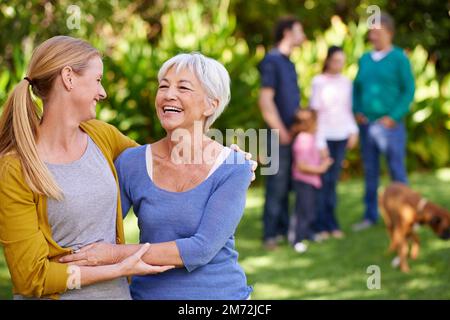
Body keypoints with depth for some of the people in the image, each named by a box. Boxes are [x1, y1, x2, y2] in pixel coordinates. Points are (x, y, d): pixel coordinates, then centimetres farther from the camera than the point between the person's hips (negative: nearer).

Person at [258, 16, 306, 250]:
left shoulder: (288, 63, 16)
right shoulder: (271, 61, -10)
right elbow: (266, 100, -14)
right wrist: (281, 132, -14)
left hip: (292, 133, 8)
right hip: (279, 136, -8)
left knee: (289, 183, 12)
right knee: (277, 184, -5)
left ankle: (284, 227, 20)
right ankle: (271, 234, 0)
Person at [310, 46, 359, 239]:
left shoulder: (346, 82, 11)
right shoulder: (319, 82, -3)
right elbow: (315, 111, -5)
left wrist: (353, 130, 6)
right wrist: (318, 140, -9)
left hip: (341, 136, 4)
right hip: (324, 135, -4)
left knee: (333, 180, 7)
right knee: (322, 180, -4)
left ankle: (331, 224, 12)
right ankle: (321, 225, 1)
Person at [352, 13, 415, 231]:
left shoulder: (399, 58, -4)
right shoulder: (365, 59, 10)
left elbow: (409, 90, -7)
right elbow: (357, 87, 19)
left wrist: (393, 117, -14)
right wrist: (356, 111, 3)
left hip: (390, 124, -5)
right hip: (367, 124, 5)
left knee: (397, 171, -3)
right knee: (370, 171, 8)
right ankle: (370, 215, 16)